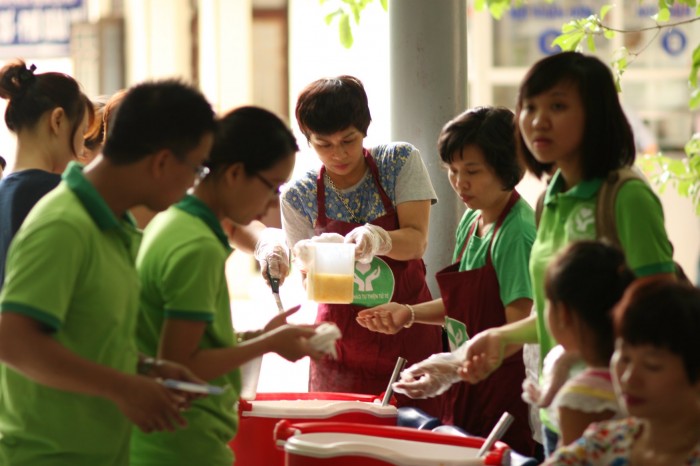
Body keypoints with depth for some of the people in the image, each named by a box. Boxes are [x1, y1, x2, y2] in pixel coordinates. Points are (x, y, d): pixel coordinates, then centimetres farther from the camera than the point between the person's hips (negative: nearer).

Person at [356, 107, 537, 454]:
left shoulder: (518, 233, -17)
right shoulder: (471, 223, 9)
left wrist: (454, 367, -28)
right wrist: (410, 313, 6)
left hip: (507, 395, -8)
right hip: (468, 392, 8)